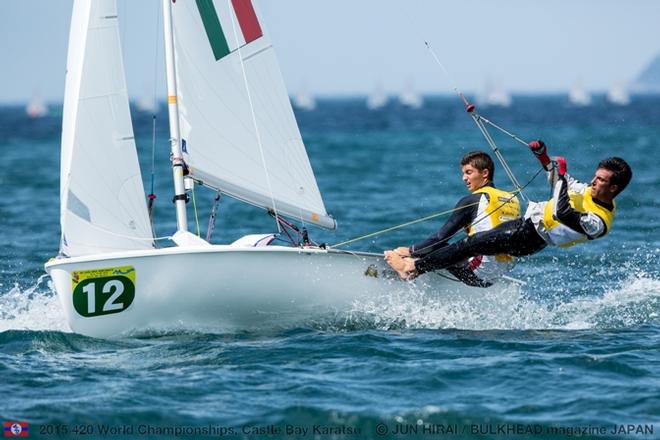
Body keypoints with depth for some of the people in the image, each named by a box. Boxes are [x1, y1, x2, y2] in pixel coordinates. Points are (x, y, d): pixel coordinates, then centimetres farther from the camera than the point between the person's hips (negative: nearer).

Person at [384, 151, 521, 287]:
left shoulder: (471, 201, -4)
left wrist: (411, 251, 7)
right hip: (507, 269, 7)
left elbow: (443, 235, -2)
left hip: (481, 271, -7)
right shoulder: (514, 200, 15)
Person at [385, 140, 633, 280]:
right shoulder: (591, 192, 3)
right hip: (527, 220, 9)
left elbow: (563, 214, -38)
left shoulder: (599, 223, -25)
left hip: (529, 239, -9)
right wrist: (543, 156, 3)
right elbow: (559, 182, 18)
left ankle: (414, 267, -2)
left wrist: (562, 176, -34)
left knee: (472, 245, -8)